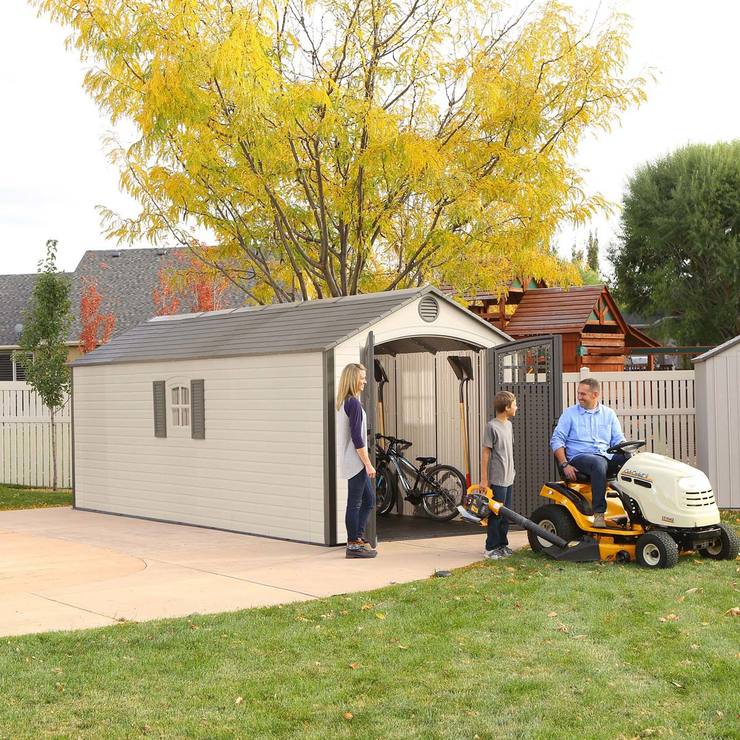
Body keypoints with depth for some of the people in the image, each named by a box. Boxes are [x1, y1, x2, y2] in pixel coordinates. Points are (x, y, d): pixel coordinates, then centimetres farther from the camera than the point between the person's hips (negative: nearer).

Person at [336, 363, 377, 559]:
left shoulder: (343, 402, 13)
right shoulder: (353, 403, -16)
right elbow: (356, 437, -19)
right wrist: (368, 464, -16)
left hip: (351, 461, 10)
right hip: (355, 461, -10)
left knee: (369, 500, 16)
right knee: (355, 503, -2)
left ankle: (358, 537, 20)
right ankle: (353, 545, 5)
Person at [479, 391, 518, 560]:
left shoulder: (508, 425, 11)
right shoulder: (492, 426, -12)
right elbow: (486, 453, -12)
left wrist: (512, 471, 17)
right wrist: (484, 479, -12)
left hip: (509, 478, 8)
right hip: (497, 479, -8)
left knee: (506, 514, 12)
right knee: (496, 514, -3)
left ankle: (502, 544, 22)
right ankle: (491, 548, 5)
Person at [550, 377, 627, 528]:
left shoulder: (609, 414, 18)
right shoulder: (570, 413, 10)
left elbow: (619, 440, 14)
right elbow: (556, 440, 4)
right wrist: (564, 464, -10)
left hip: (606, 456, 3)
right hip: (579, 457, -3)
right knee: (599, 463, -39)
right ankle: (599, 512, -39)